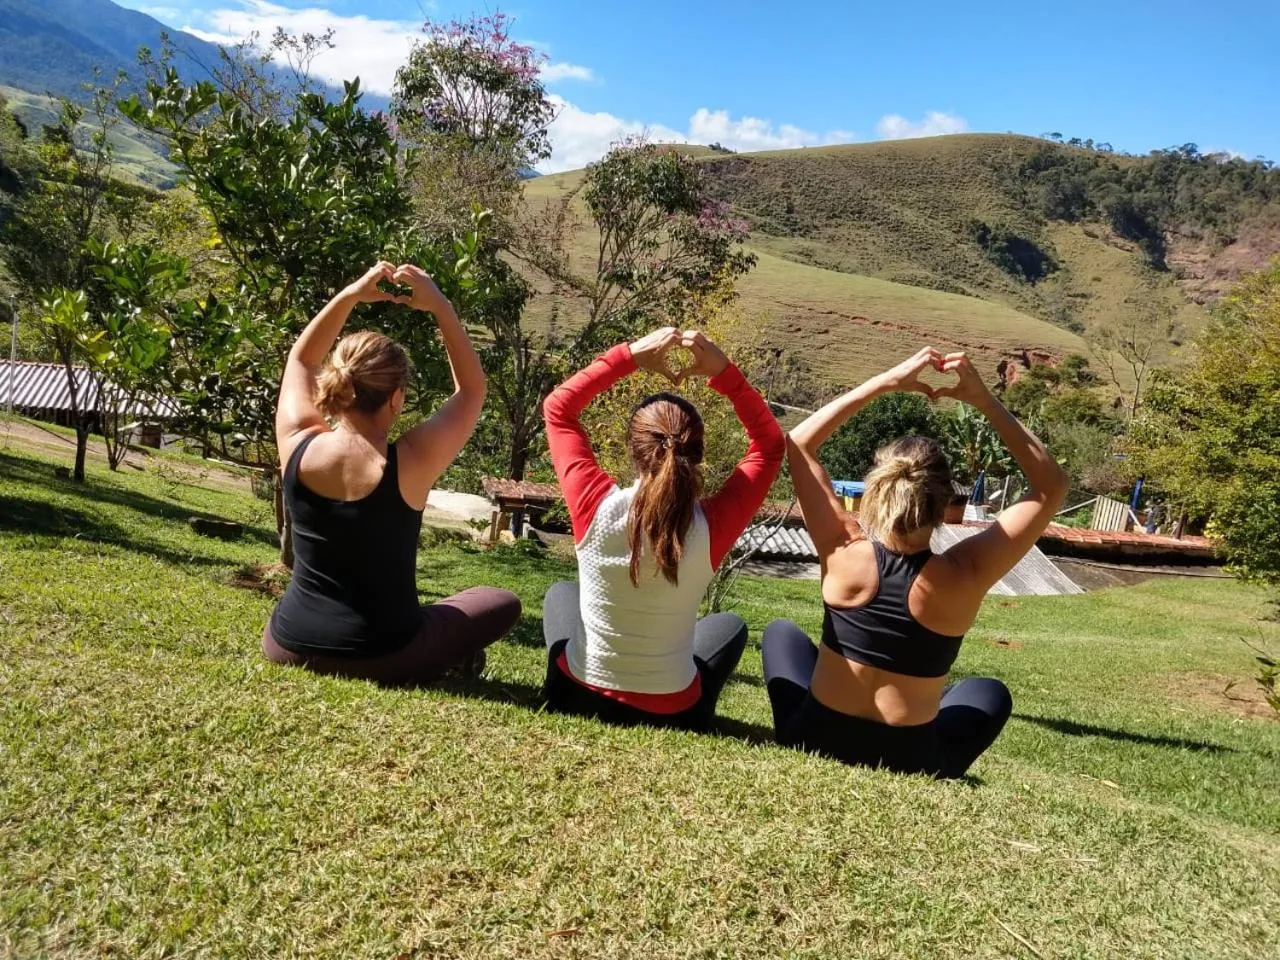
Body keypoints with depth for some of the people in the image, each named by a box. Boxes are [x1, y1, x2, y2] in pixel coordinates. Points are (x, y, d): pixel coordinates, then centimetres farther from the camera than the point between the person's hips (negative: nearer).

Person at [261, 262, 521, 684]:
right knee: (502, 603, 15)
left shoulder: (298, 445, -12)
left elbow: (301, 360, 8)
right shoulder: (408, 465, -22)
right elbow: (472, 388, -7)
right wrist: (439, 305, -8)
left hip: (289, 645, 4)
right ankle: (410, 668, 11)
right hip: (378, 657, -4)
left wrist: (349, 295, 1)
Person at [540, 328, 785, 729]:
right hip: (669, 716, 0)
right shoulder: (710, 527, -23)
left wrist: (628, 355, -10)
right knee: (729, 625, 30)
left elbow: (557, 407, -6)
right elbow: (771, 445, -6)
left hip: (576, 699, 1)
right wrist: (724, 372, -12)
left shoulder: (597, 505, -23)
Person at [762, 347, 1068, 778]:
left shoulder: (843, 554, -19)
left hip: (813, 745, 0)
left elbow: (797, 443, -6)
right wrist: (986, 401, -14)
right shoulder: (961, 577, -21)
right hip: (907, 767, 0)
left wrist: (884, 382, -9)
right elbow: (1052, 487, -9)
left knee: (781, 632, 29)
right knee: (989, 693, 30)